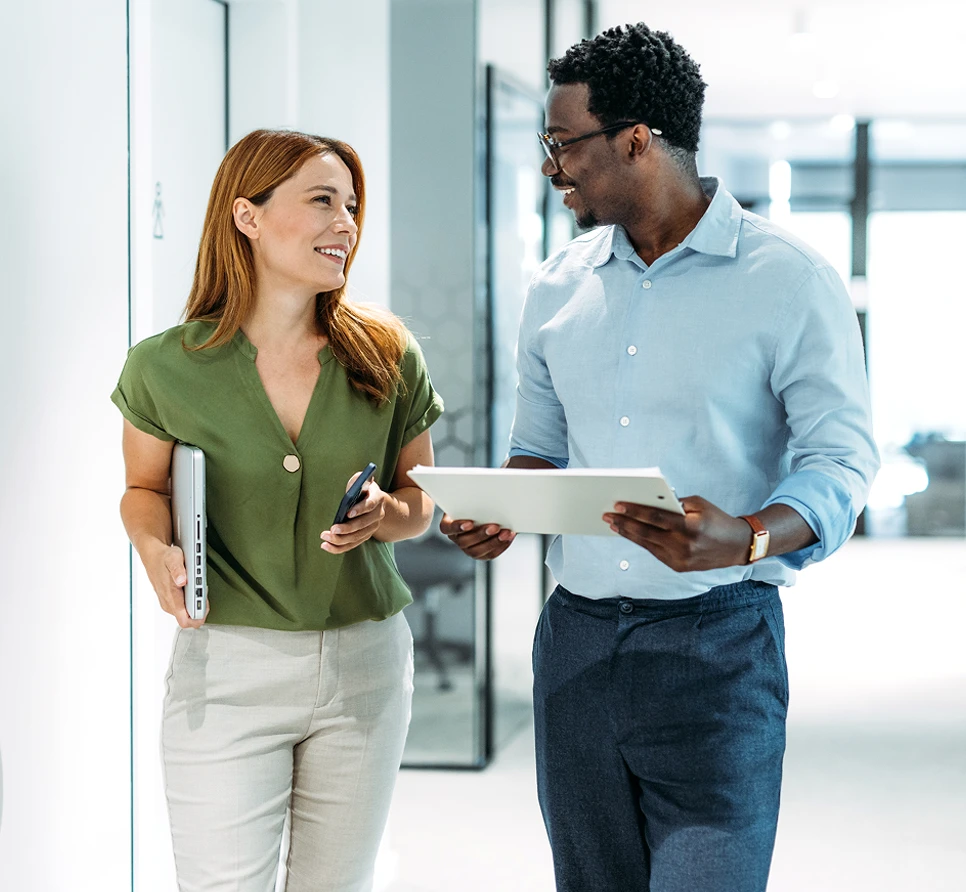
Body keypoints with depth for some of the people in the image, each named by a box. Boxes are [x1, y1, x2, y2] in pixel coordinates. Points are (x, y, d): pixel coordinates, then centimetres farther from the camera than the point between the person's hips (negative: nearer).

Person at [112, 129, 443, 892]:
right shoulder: (167, 368, -6)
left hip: (365, 665, 3)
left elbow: (420, 501, 10)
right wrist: (157, 549, -12)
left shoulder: (388, 357, 0)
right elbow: (145, 488, 10)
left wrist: (383, 514, -13)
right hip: (225, 666, -2)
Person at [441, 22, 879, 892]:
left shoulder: (788, 282, -6)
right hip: (576, 636, 5)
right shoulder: (559, 287, 11)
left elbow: (841, 460, -9)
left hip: (717, 643, -5)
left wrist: (745, 540, -28)